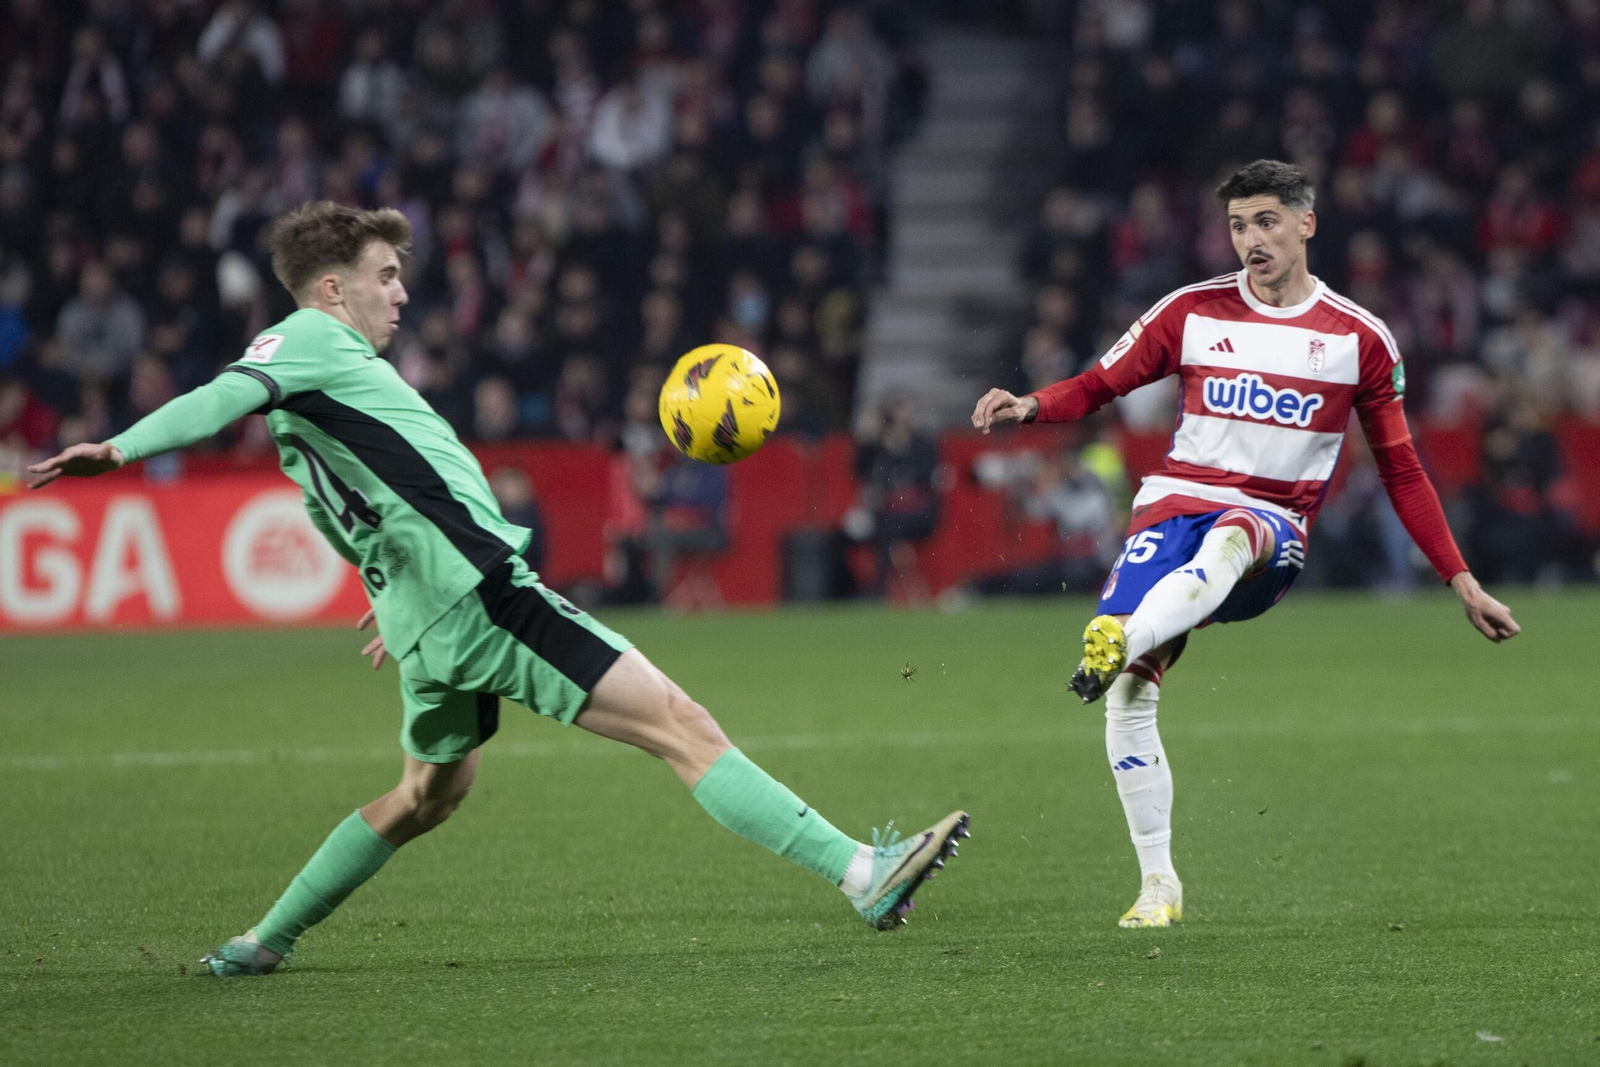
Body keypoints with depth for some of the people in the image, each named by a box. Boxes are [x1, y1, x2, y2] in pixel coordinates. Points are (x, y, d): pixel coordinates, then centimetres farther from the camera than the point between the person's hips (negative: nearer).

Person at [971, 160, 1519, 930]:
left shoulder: (1360, 339, 7)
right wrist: (1029, 407, -11)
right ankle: (1158, 885, -6)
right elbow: (1097, 387, 11)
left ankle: (1121, 640, -64)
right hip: (1174, 506, 2)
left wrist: (1462, 583, 11)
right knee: (1128, 695, -17)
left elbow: (1401, 471, 13)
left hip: (1272, 529, -1)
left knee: (1229, 542, -41)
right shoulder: (1192, 312, 8)